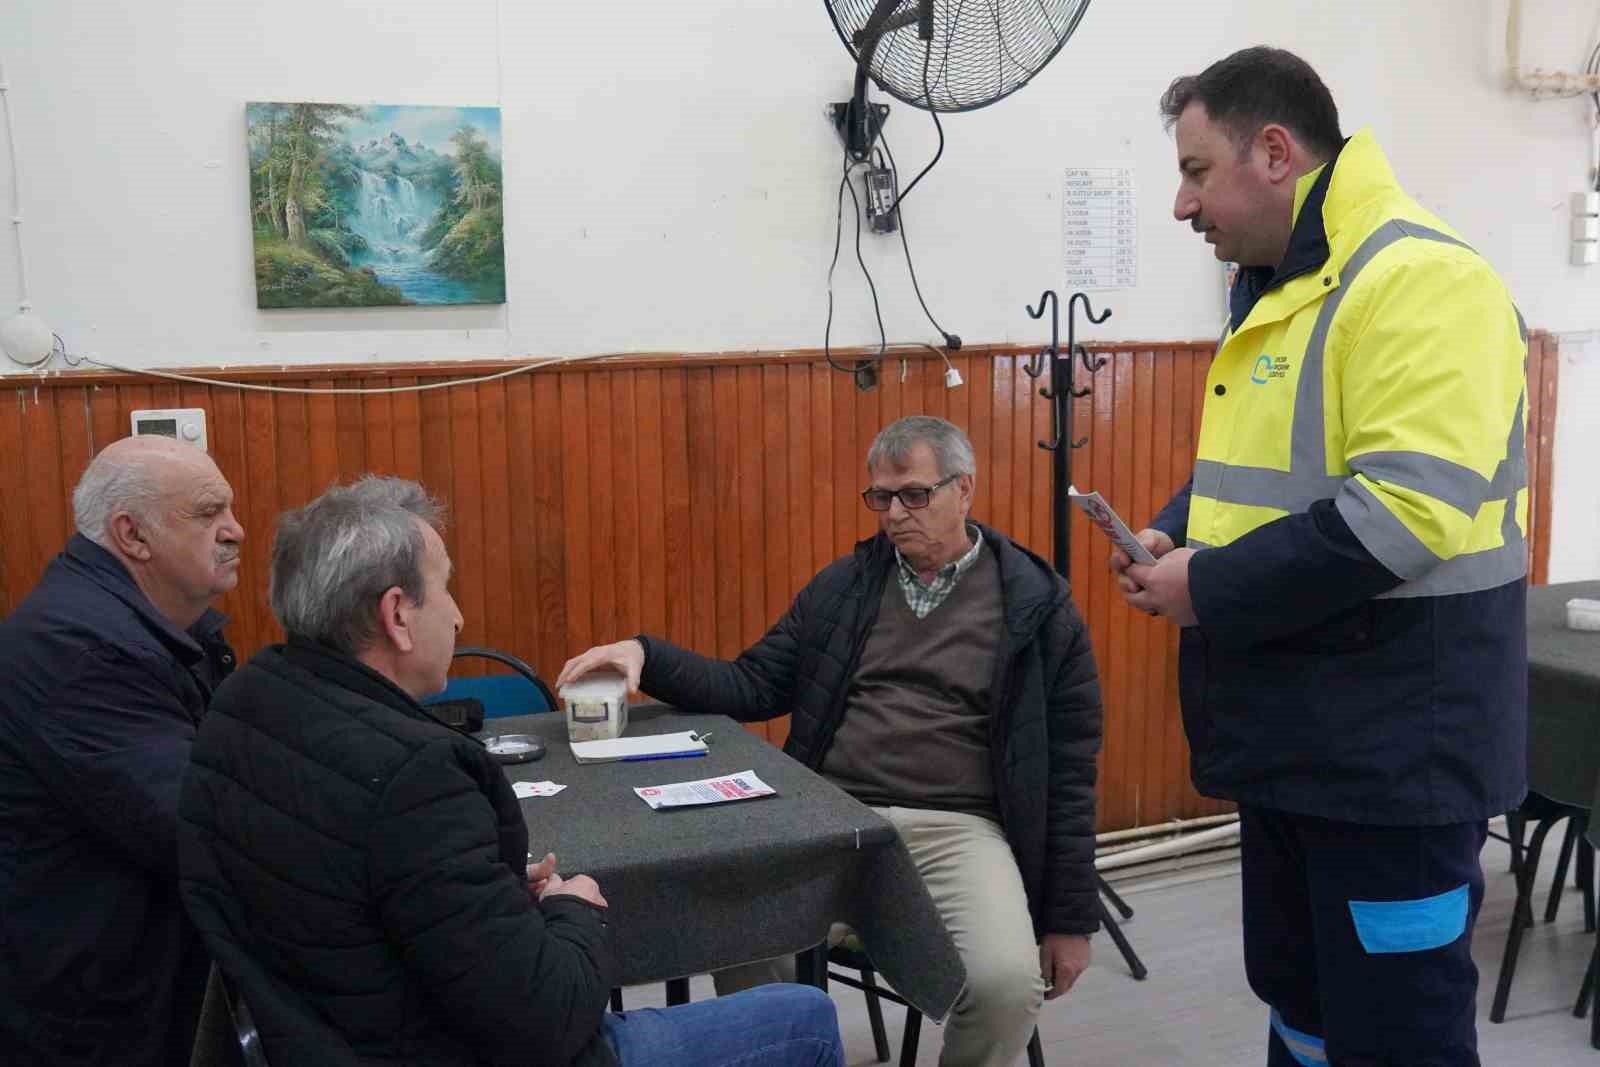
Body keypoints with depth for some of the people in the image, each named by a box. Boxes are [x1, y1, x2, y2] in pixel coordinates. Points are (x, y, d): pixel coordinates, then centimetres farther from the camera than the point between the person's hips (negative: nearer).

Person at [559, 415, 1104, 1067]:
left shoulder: (1038, 607, 2)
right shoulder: (845, 584, 12)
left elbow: (1067, 772, 4)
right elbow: (754, 687, 9)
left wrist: (1068, 918, 3)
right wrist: (647, 656, -7)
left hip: (956, 826, -2)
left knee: (1007, 982, -28)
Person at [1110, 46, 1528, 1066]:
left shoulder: (1420, 279, -18)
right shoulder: (1276, 289, 13)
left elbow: (1404, 510, -28)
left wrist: (1210, 591, -20)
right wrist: (1174, 534, 3)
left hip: (1391, 748, -9)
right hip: (1292, 733, 9)